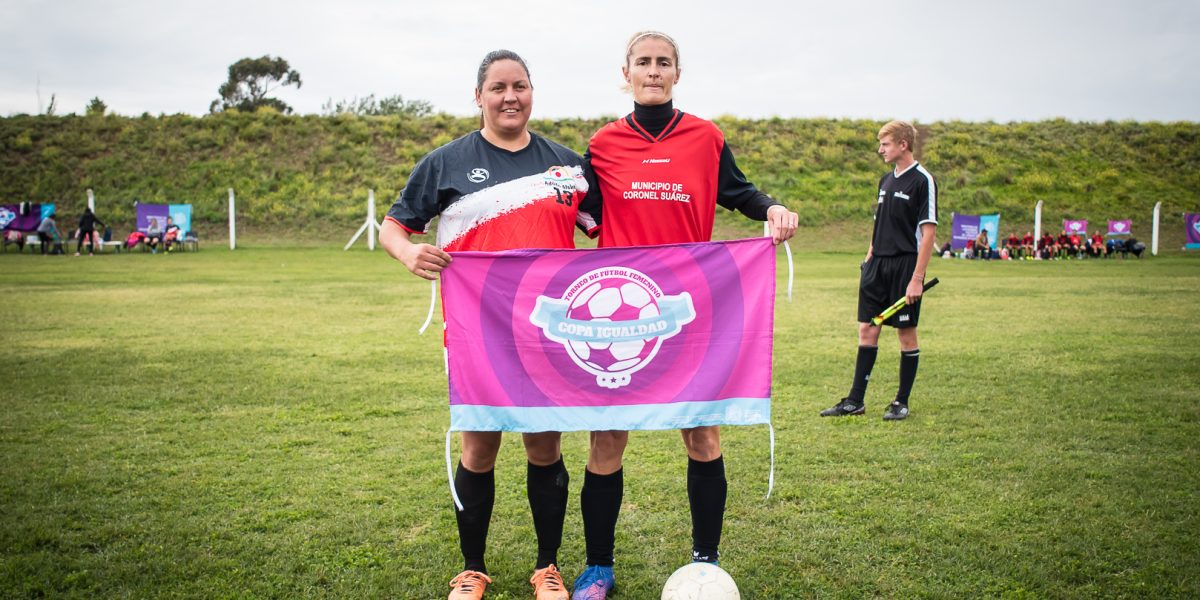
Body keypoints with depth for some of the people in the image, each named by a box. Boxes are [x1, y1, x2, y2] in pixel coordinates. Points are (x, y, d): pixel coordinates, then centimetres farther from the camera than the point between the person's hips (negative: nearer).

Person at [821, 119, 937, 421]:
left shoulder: (922, 181, -9)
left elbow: (928, 232, -14)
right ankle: (855, 400, 13)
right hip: (878, 264, 7)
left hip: (905, 265, -7)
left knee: (906, 333, 3)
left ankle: (902, 402, 15)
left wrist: (917, 279, -18)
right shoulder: (886, 180, 13)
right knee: (867, 329, 7)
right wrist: (868, 259, 14)